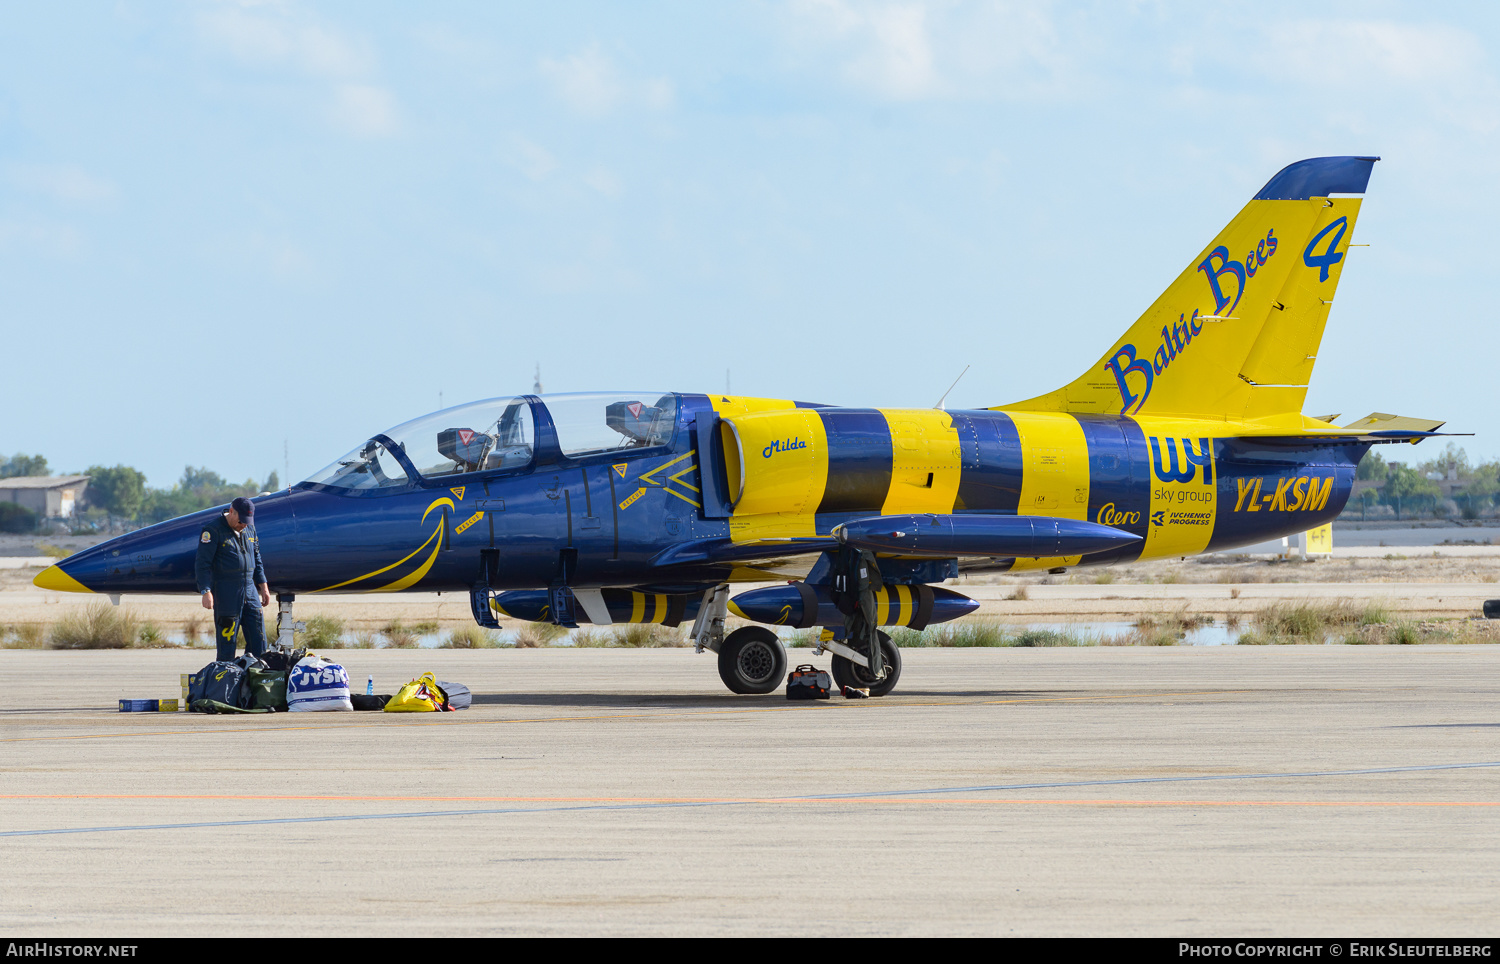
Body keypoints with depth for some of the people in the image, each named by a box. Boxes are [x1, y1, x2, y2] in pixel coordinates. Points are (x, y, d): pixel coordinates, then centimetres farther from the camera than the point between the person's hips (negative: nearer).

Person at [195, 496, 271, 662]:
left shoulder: (249, 529, 13)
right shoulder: (213, 530, -8)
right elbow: (203, 564, -11)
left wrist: (263, 587, 18)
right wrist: (206, 592, -20)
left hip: (250, 591, 6)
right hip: (226, 592, -6)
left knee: (258, 640, 3)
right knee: (227, 642, -6)